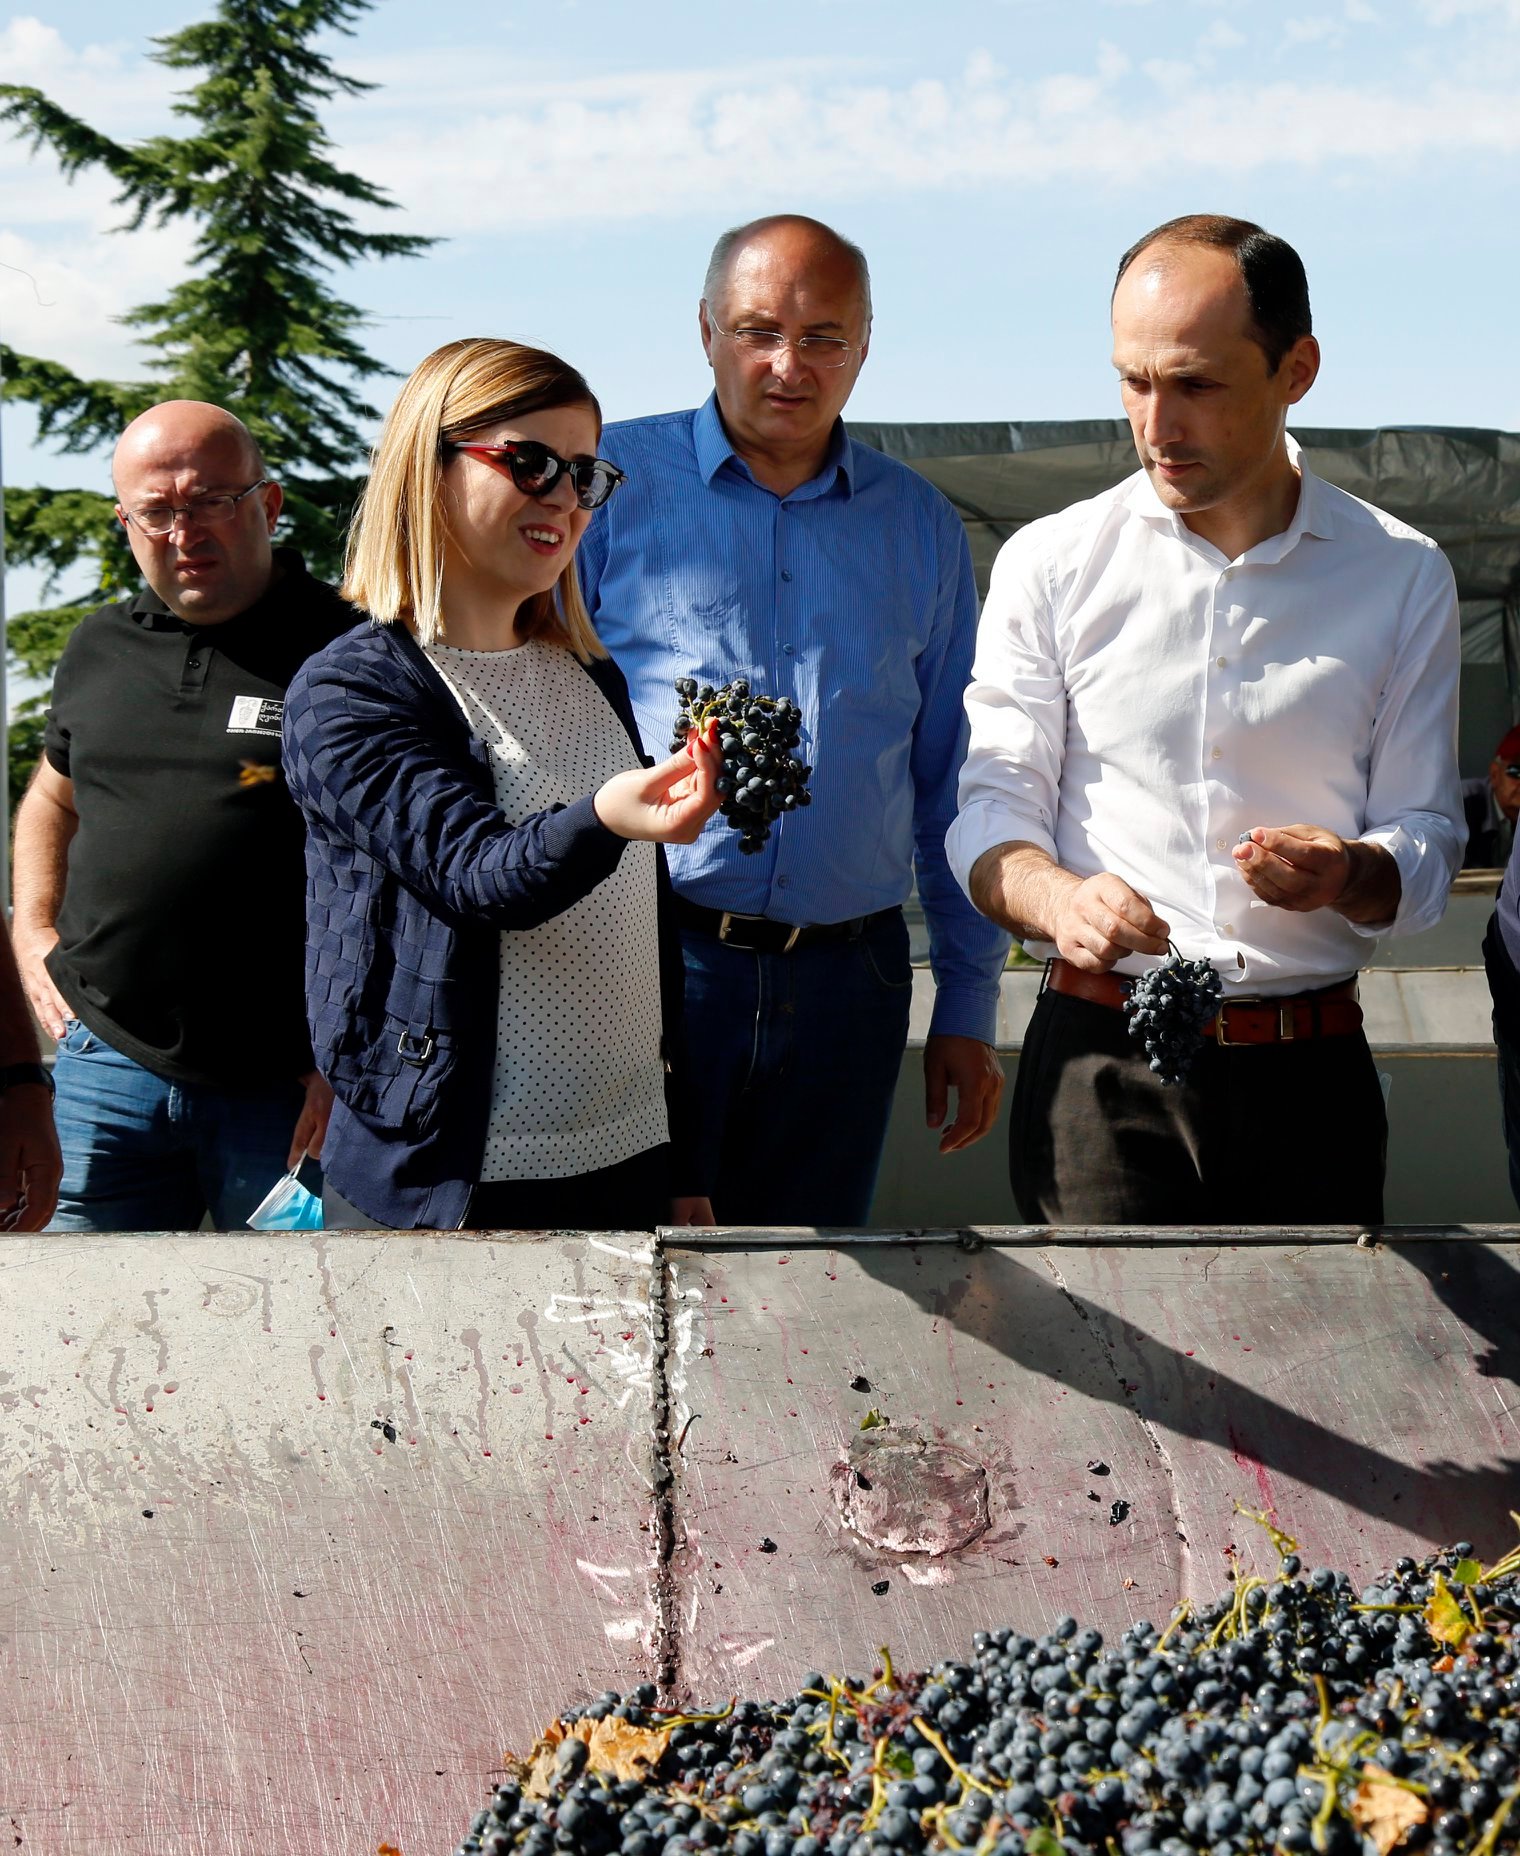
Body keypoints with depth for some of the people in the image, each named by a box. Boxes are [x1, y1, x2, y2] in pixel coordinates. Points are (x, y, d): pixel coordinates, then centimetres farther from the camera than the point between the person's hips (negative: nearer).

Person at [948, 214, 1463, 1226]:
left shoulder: (1402, 576, 6)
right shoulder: (1051, 563, 4)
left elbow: (1427, 836, 7)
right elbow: (993, 805, 3)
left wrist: (1349, 874, -16)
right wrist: (1059, 899, -19)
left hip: (1312, 1073, 1)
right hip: (1104, 1061, -1)